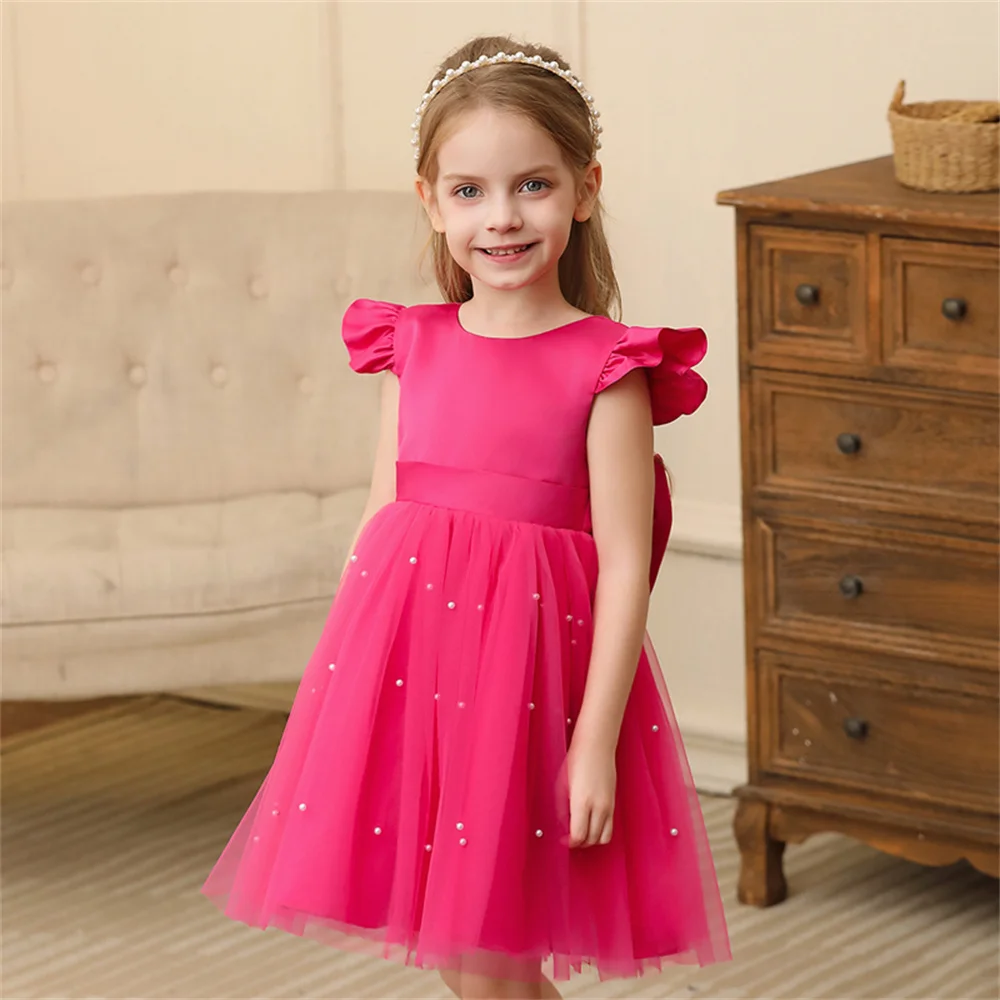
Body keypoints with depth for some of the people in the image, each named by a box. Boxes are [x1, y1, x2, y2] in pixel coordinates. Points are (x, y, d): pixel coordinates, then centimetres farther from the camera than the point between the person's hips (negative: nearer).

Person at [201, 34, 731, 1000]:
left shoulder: (604, 367, -7)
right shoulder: (412, 349, 7)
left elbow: (626, 565, -9)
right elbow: (379, 523, 12)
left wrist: (596, 740, -14)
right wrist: (341, 688, 10)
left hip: (527, 650, -5)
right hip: (408, 653, 5)